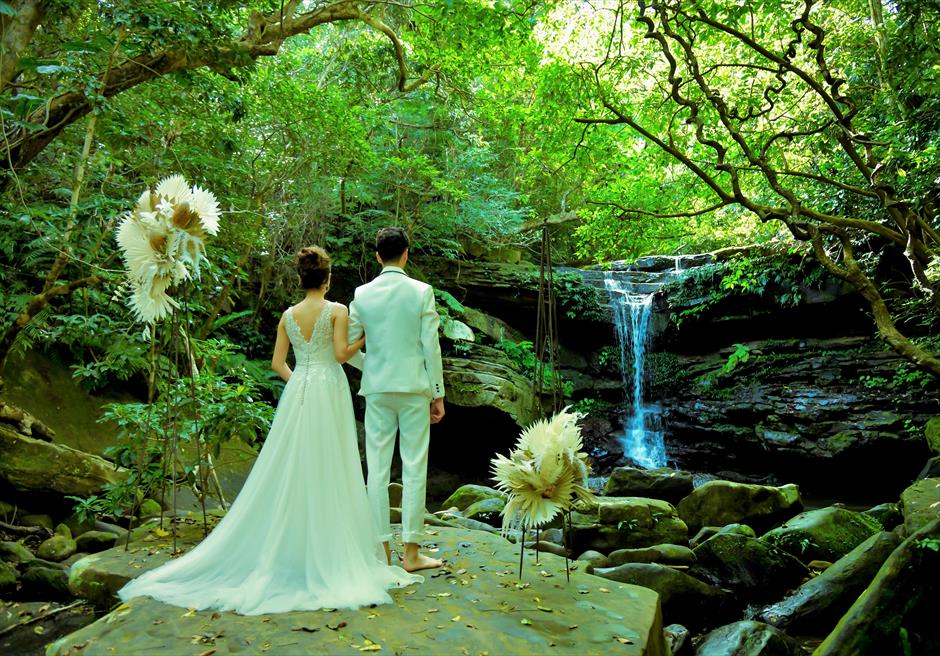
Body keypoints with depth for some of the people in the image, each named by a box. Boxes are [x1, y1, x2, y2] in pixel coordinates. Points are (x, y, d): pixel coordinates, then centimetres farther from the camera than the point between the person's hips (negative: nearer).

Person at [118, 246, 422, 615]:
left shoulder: (288, 315, 7)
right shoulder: (337, 311, -5)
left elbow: (277, 363, 7)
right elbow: (342, 353, -13)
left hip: (297, 392, 4)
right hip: (329, 392, -4)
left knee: (292, 471, 10)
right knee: (328, 472, 1)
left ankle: (289, 547, 17)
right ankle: (330, 554, 8)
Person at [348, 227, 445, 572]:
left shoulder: (362, 294, 2)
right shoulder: (422, 291, -5)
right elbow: (430, 346, -6)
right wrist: (438, 393, 1)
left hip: (377, 389, 2)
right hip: (414, 388, -2)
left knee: (377, 468, 8)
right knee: (414, 469, 4)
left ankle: (382, 548, 14)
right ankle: (411, 552, 9)